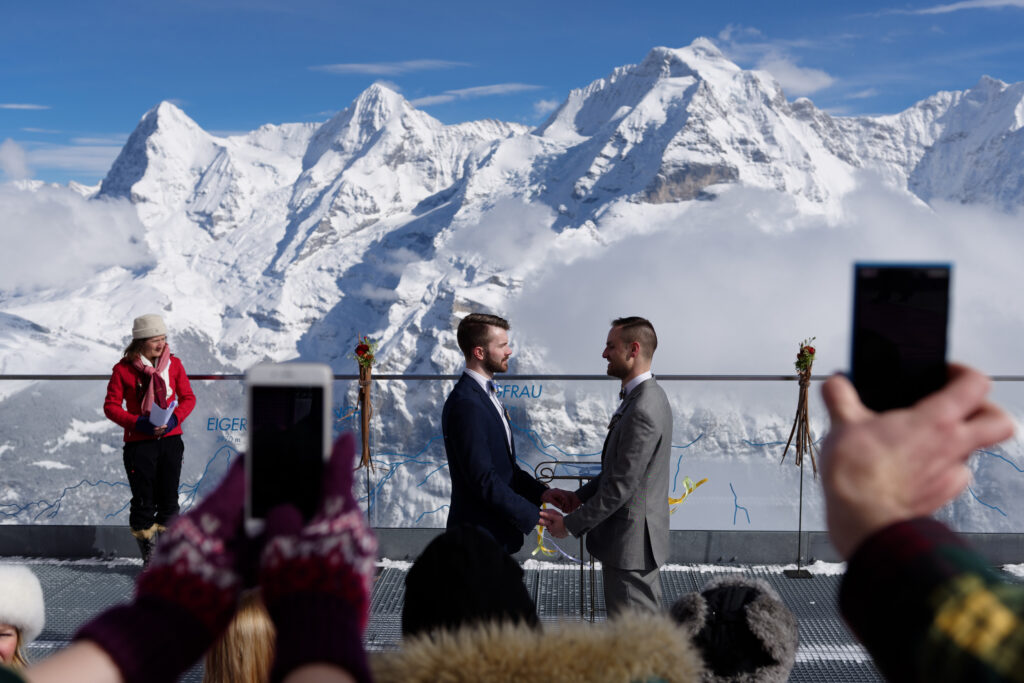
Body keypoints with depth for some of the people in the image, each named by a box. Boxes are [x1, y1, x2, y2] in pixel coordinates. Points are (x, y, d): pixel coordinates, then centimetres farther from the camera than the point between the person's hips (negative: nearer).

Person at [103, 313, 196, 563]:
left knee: (169, 498, 9)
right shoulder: (123, 369, -5)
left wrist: (174, 418, -12)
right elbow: (111, 405, -3)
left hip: (171, 439, 3)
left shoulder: (173, 363, 2)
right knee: (143, 500, 4)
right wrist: (137, 422, -17)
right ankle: (148, 556, 18)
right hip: (139, 442, -2)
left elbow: (188, 397, 7)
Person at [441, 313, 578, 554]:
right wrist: (535, 516, -19)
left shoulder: (484, 394, 12)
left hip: (497, 530, 10)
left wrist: (542, 492, 0)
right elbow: (484, 480, -24)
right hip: (479, 534, -9)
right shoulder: (465, 405, -22)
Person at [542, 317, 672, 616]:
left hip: (629, 543, -10)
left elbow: (622, 486, -24)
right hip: (639, 538, 10)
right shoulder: (646, 396, 9)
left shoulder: (642, 411, -25)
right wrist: (577, 496, 10)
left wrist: (571, 524, -15)